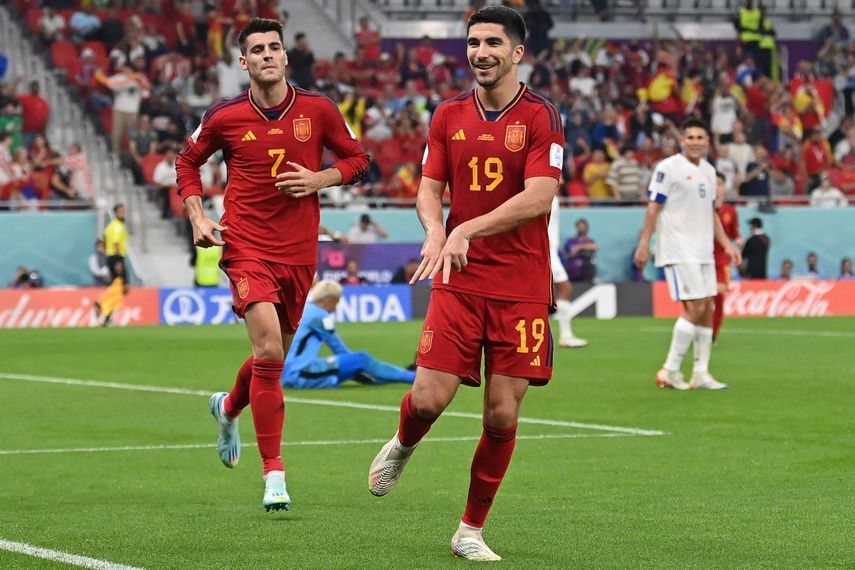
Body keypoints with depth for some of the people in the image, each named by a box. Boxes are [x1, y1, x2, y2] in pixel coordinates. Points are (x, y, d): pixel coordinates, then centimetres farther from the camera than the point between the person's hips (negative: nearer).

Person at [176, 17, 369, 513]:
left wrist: (319, 179, -8)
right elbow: (188, 161, 14)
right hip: (246, 245, -3)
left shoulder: (318, 110, 0)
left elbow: (357, 159, 10)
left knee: (275, 356, 14)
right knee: (269, 350, -18)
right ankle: (274, 473, -13)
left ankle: (228, 407, 50)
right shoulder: (224, 117, -2)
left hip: (299, 251, 3)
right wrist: (197, 217, 2)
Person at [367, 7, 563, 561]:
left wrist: (467, 230, -22)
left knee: (503, 414, -3)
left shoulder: (541, 116, -5)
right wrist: (436, 230, -15)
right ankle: (402, 446, 28)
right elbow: (429, 188, 7)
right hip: (458, 281, 2)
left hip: (522, 286, -2)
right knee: (429, 398, -9)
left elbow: (539, 198, -14)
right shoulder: (449, 115, 8)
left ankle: (471, 531, 13)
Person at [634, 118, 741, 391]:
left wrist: (726, 244, 16)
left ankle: (701, 373, 11)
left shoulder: (708, 171, 15)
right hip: (678, 252, -8)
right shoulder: (668, 167, -7)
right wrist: (644, 243, -15)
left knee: (707, 310, 5)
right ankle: (669, 371, -6)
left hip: (703, 252, 8)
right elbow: (654, 206, -10)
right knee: (694, 308, -13)